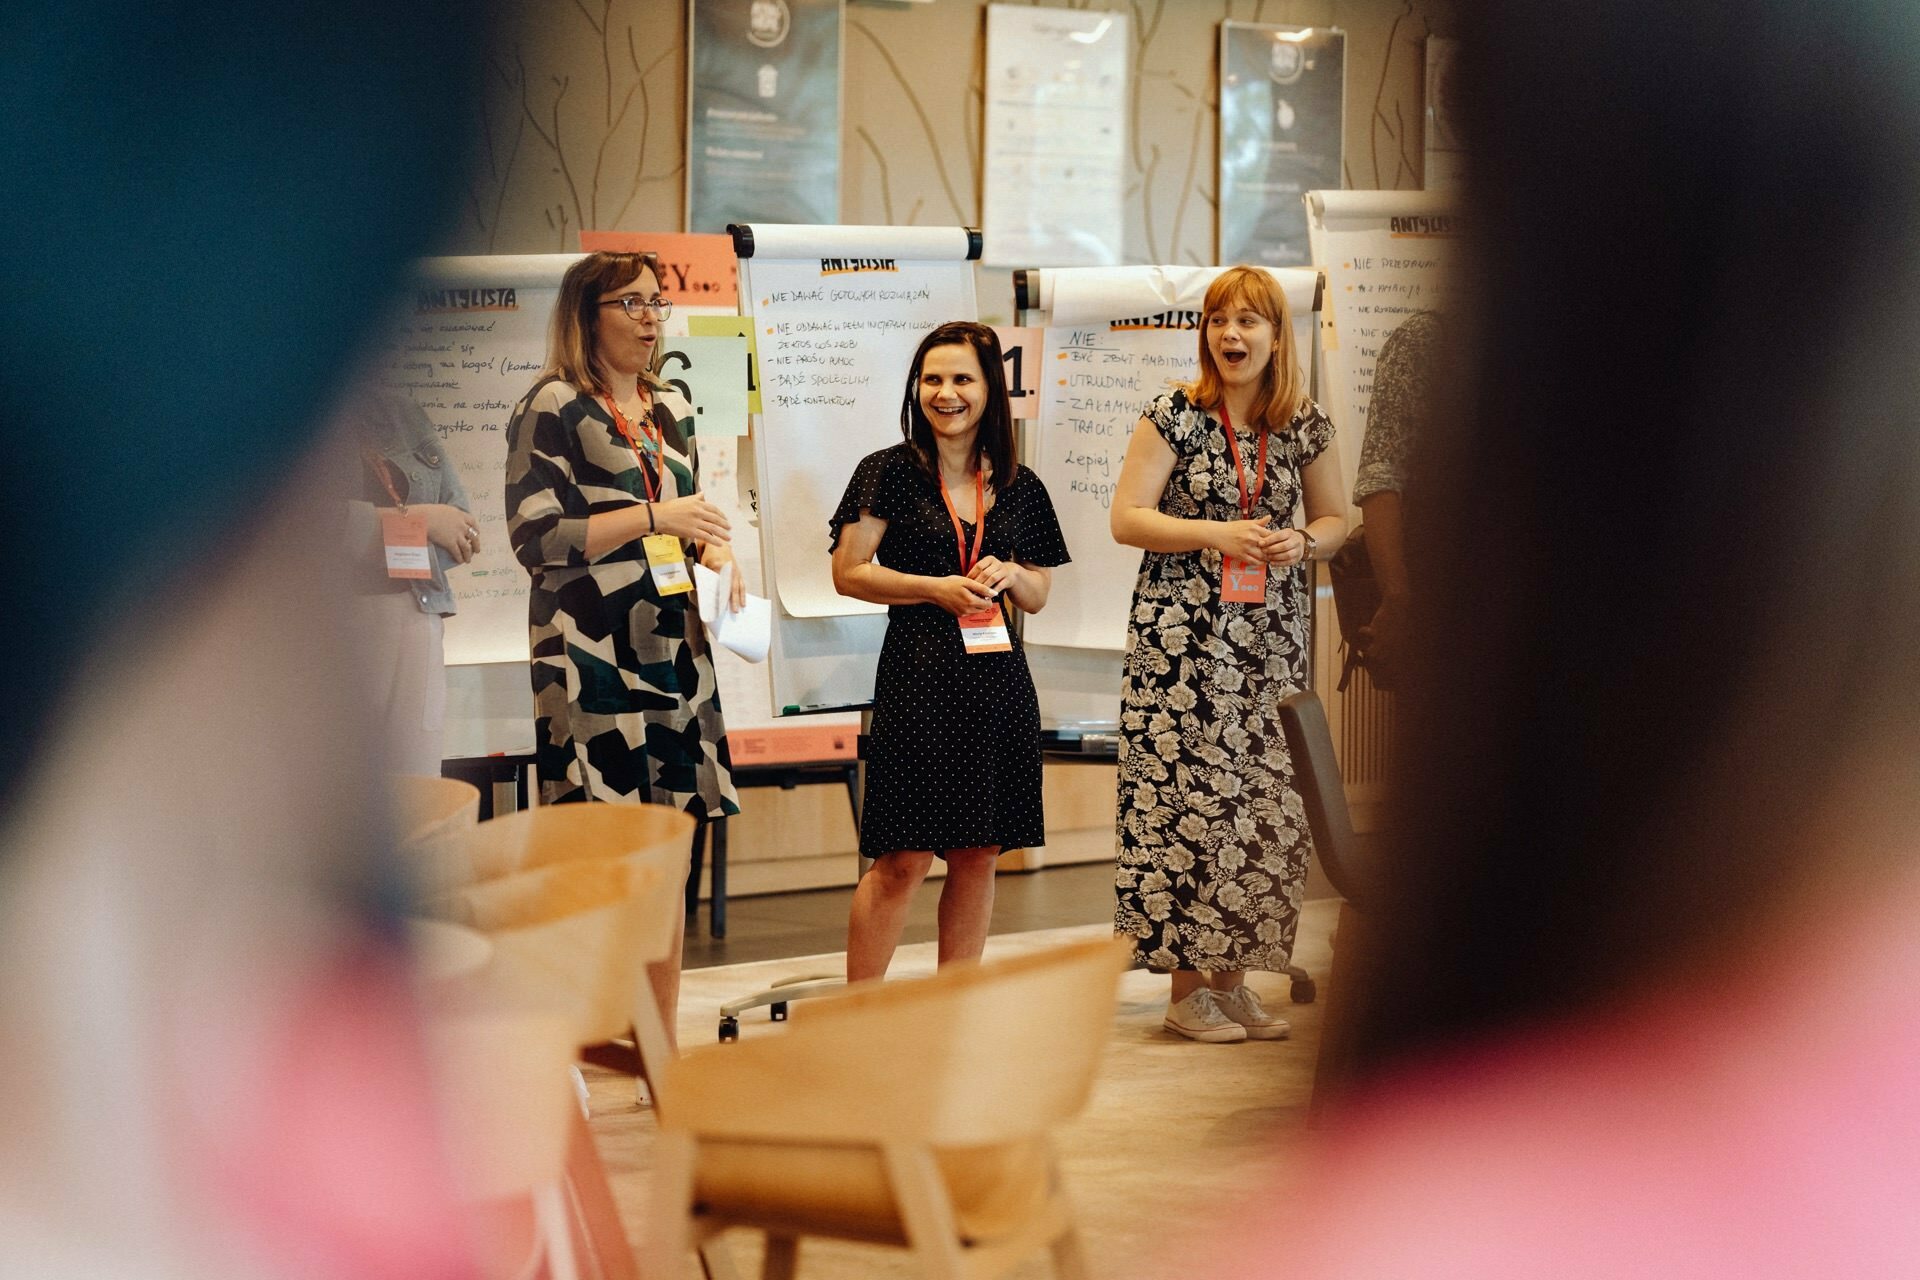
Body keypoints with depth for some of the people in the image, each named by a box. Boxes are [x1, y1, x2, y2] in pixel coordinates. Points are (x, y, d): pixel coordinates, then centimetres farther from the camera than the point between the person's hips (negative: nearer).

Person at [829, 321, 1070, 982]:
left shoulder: (1019, 487, 11)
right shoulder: (890, 472, -1)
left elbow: (1038, 596, 17)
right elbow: (849, 572, -4)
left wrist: (1008, 574, -5)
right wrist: (938, 588, -13)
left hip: (999, 683, 5)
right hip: (919, 677, -5)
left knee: (978, 854, 7)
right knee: (904, 858, -7)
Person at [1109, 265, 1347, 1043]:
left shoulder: (1305, 426, 8)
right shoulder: (1175, 417, -4)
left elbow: (1334, 519, 17)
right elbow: (1127, 518, -5)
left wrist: (1302, 543, -5)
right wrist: (1217, 535, -15)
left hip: (1270, 637, 4)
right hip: (1183, 637, -4)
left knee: (1263, 802, 4)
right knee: (1188, 797, -6)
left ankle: (1233, 978, 13)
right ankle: (1187, 988, 1)